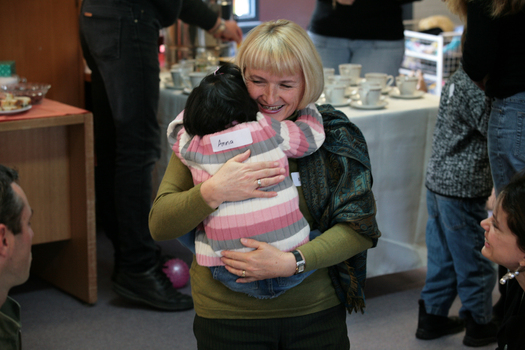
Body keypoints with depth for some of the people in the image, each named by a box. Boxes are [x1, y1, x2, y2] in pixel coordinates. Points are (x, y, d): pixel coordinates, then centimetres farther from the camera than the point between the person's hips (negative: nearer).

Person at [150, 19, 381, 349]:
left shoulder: (333, 134, -3)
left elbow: (360, 227, -7)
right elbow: (159, 225, -7)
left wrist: (291, 262, -21)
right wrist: (213, 192, -26)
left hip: (317, 313, 1)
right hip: (227, 318, -1)